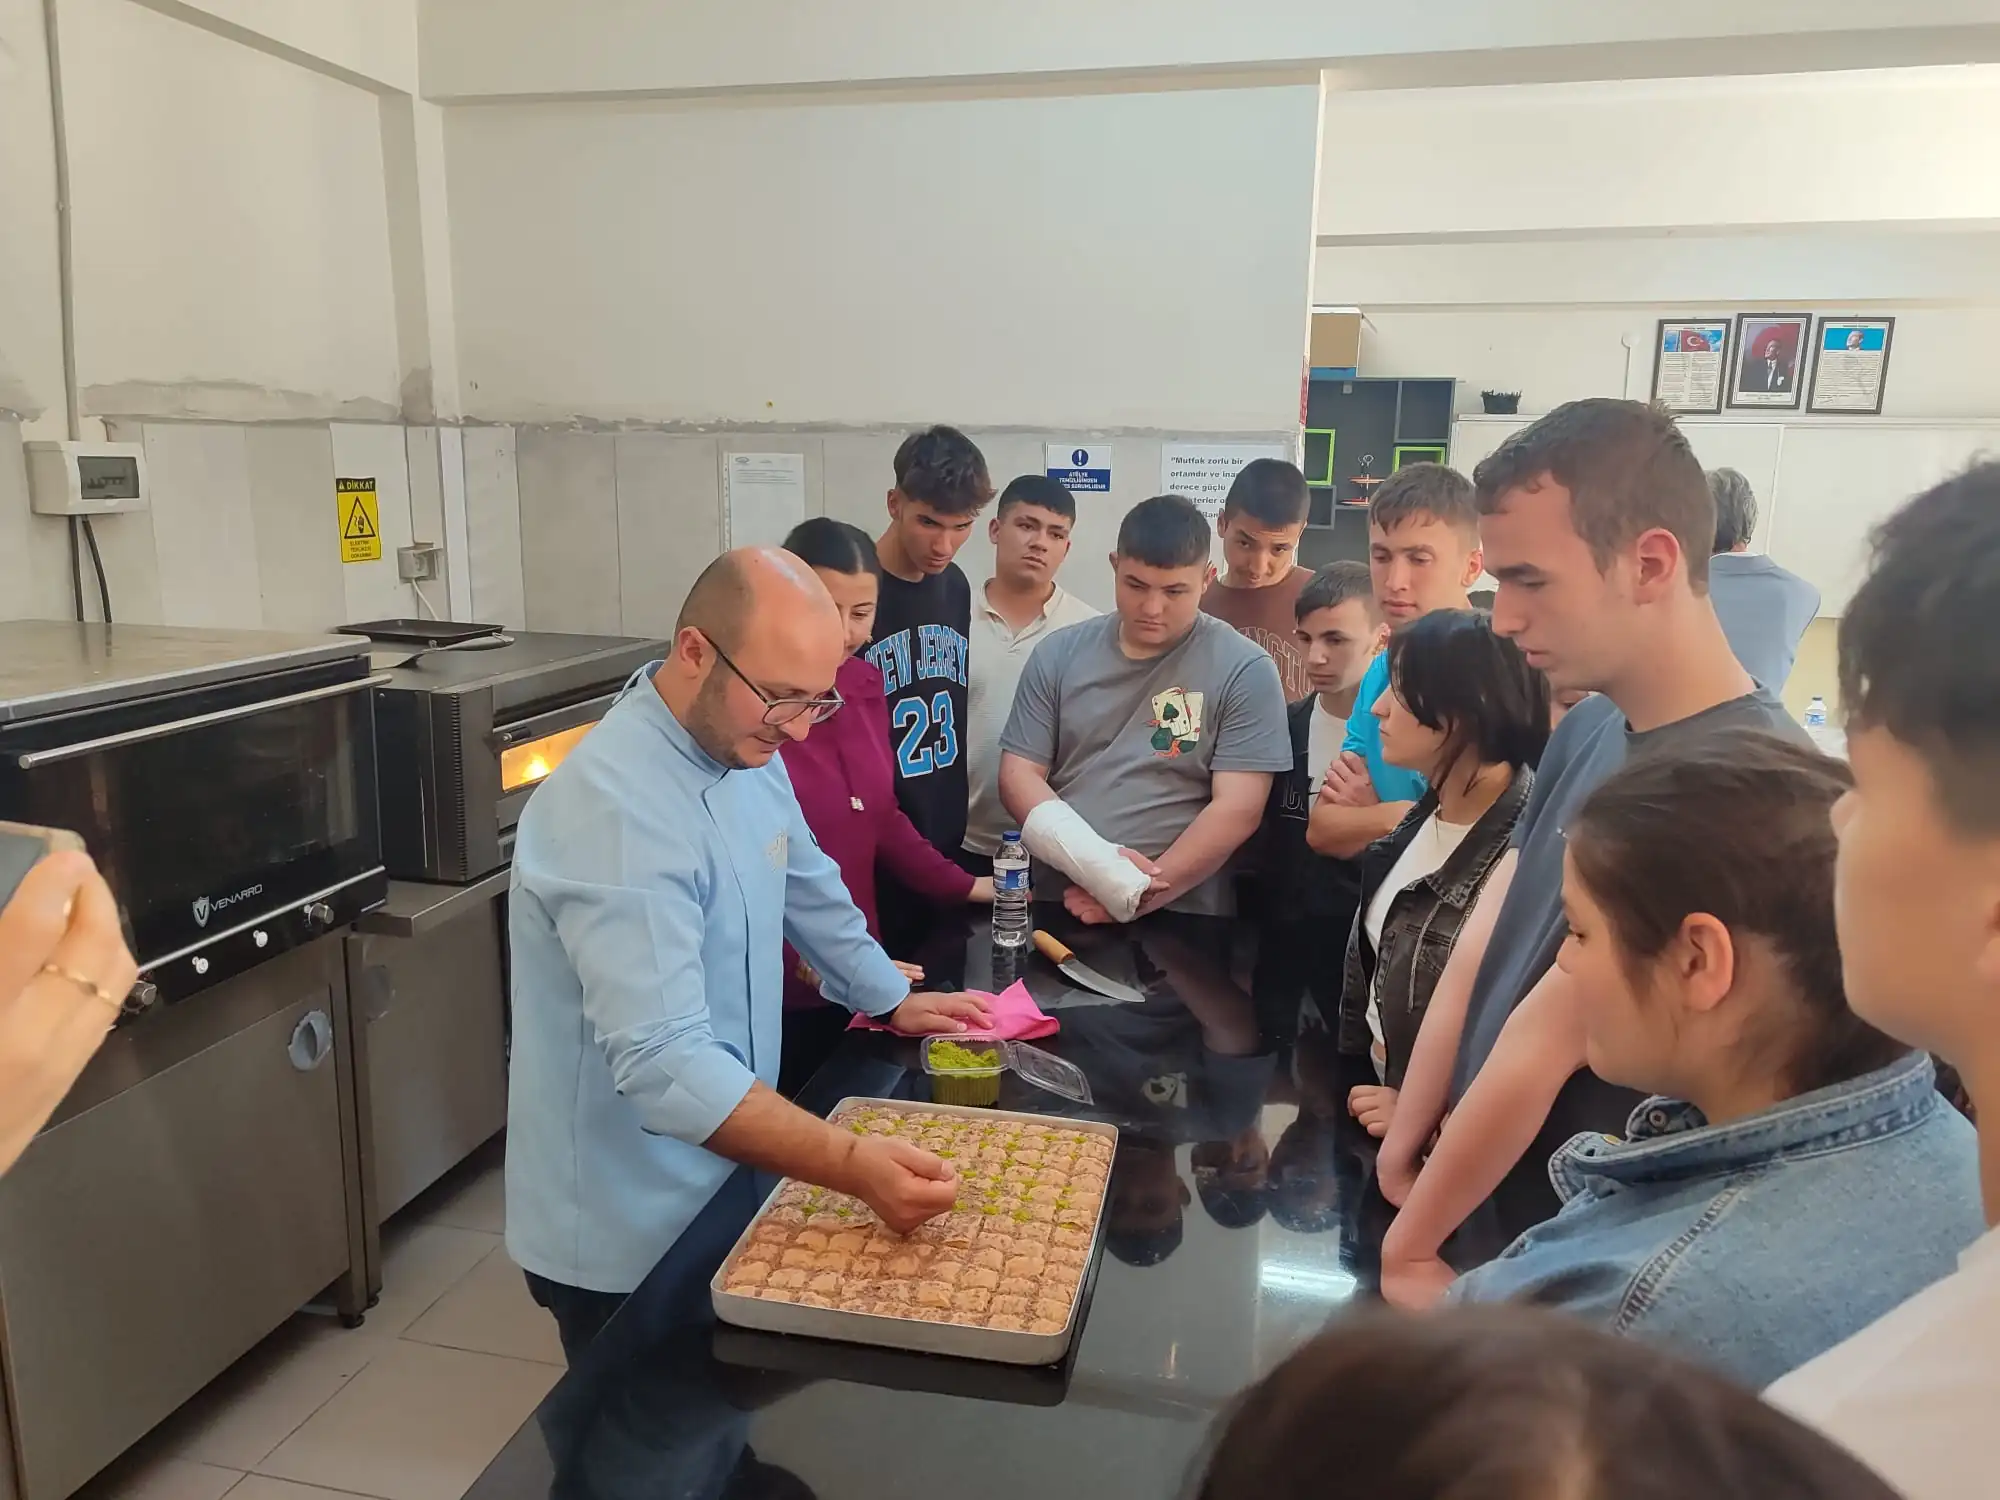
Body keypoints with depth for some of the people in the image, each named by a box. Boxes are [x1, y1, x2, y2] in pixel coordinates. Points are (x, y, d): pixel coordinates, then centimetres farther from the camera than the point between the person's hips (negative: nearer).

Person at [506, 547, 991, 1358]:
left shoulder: (740, 743, -2)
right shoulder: (617, 807, -31)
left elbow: (806, 883, 15)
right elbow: (665, 1066, -37)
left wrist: (894, 1000, 19)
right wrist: (854, 1165, -41)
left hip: (716, 1190, 8)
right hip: (627, 1235, -8)